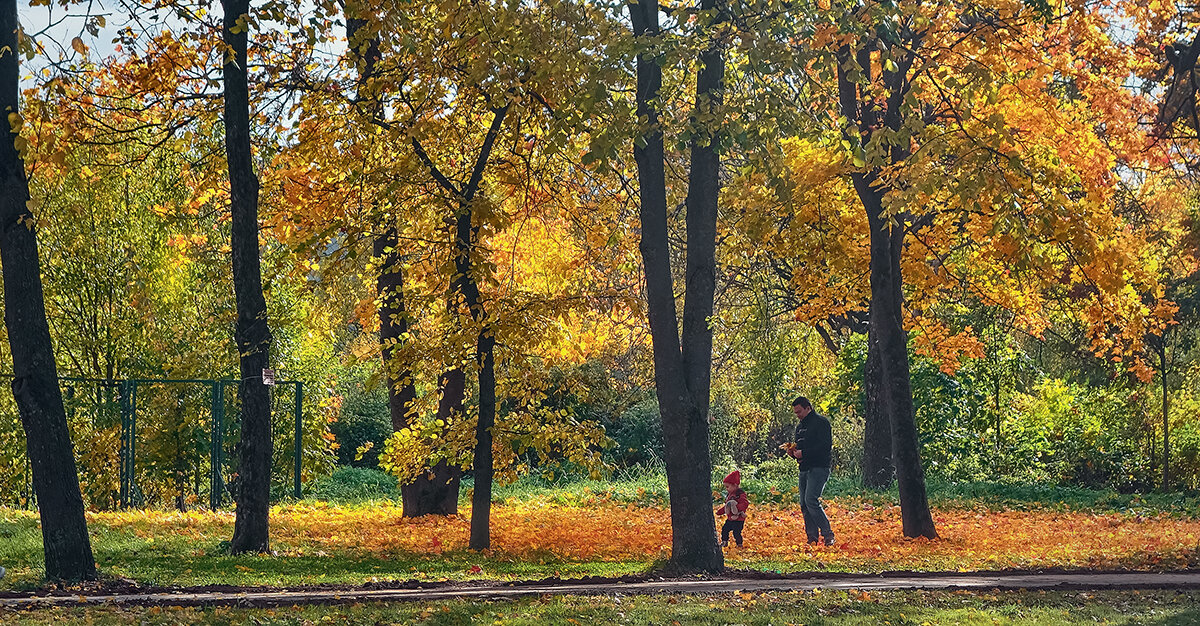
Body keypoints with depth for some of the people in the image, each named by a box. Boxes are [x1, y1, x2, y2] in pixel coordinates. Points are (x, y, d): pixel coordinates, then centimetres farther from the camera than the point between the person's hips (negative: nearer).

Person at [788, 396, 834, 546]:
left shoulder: (820, 422, -6)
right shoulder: (800, 427, 21)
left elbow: (826, 446, -16)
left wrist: (804, 453, -17)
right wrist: (793, 452, 6)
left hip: (818, 468, -9)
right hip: (804, 469, 9)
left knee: (811, 500, -20)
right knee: (804, 504, 4)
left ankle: (827, 533, -15)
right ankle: (812, 537, 7)